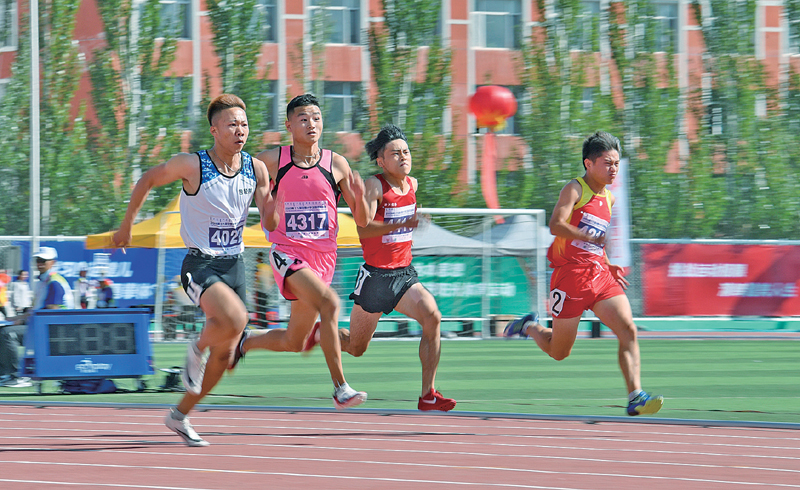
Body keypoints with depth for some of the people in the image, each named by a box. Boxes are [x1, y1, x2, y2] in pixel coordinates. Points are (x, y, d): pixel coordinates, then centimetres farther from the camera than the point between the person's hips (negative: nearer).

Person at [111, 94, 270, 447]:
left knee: (225, 355, 7)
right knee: (234, 320, -33)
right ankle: (197, 349, -1)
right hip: (200, 264, -5)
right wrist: (126, 226, 10)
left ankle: (180, 415, 26)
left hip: (234, 265, 5)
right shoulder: (191, 165, -12)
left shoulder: (256, 169, 0)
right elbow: (147, 181, 4)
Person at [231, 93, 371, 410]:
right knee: (329, 303, -31)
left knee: (294, 343, 11)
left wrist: (359, 196, -19)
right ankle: (340, 389, -30)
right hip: (287, 254, -4)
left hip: (322, 258, 4)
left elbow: (362, 221, 3)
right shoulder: (270, 161, -3)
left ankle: (244, 343, 42)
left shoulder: (336, 165, 1)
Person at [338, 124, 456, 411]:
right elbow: (363, 229, -31)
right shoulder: (374, 186, -15)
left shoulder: (412, 185, 5)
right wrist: (404, 224, -41)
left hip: (404, 275, 5)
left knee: (432, 317, -23)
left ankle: (428, 395, -22)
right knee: (356, 348, 9)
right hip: (375, 276, -5)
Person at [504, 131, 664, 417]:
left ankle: (635, 398, -19)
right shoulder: (575, 189, -7)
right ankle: (529, 327, 34)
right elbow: (556, 225, -23)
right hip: (571, 275, -6)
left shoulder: (608, 199, 16)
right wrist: (593, 238, -32)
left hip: (600, 275, 6)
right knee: (559, 352, 3)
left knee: (628, 331, -14)